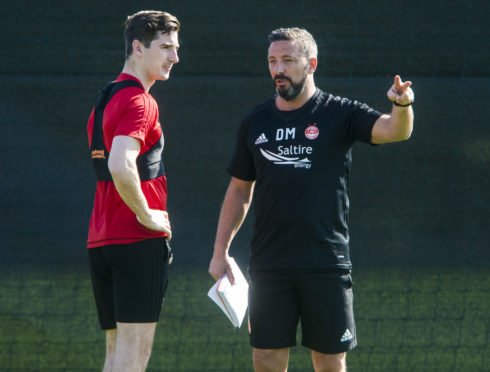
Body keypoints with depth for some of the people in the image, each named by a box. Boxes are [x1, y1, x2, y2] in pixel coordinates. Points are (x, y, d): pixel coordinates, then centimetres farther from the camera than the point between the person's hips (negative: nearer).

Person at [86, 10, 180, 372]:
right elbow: (121, 167, -27)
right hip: (139, 241, -9)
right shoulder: (140, 102, -13)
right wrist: (147, 214, -15)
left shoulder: (104, 100, 18)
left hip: (100, 240, 9)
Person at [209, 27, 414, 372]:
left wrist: (402, 106, -39)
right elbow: (239, 190, 17)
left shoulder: (339, 114, 0)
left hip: (326, 263, -3)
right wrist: (221, 251, 12)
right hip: (269, 263, 3)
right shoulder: (256, 122, 10)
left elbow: (394, 131, -17)